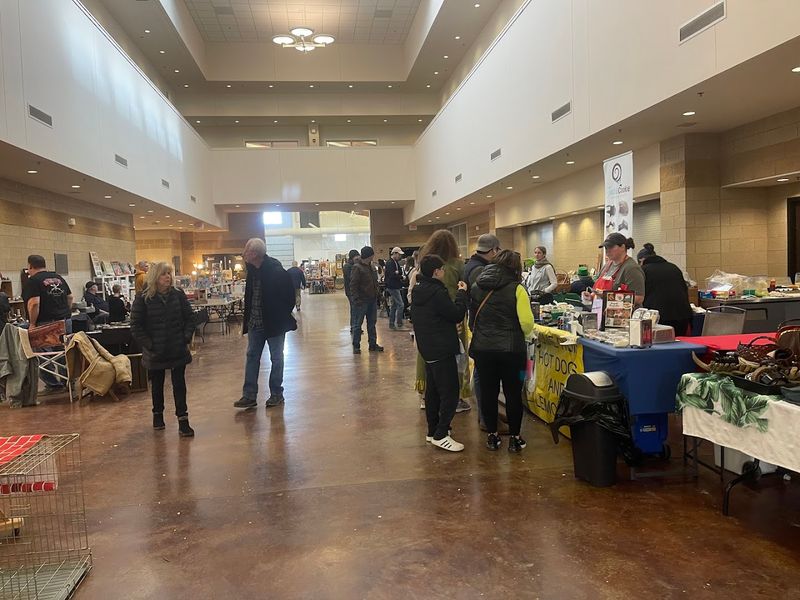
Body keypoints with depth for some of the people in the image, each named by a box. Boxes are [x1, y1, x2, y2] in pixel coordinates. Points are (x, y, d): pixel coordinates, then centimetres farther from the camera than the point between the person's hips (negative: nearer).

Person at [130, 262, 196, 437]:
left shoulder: (178, 295, -2)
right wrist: (149, 344, -12)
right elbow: (136, 326, -8)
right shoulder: (143, 298, -9)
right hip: (155, 353, -1)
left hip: (178, 350, 1)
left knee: (179, 384, 1)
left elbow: (190, 318, 4)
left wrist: (186, 338, -6)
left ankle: (182, 420, 4)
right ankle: (158, 414, 37)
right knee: (157, 385, 17)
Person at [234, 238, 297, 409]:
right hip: (255, 323, 7)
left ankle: (276, 394, 19)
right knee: (252, 357, 9)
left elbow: (289, 295, -15)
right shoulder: (252, 270, 3)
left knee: (276, 358, 7)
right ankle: (249, 395, 16)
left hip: (274, 323, -7)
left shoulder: (276, 271, -19)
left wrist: (283, 315, -9)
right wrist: (247, 319, 10)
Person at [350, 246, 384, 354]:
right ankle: (356, 346, 9)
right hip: (361, 301, -8)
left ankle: (373, 344, 21)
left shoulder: (371, 267, 12)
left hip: (372, 300, 8)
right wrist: (356, 300, -22)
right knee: (357, 324, 2)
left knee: (372, 324, 13)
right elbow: (353, 285, -17)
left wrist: (376, 296, 12)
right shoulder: (357, 268, -13)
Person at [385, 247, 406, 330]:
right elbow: (392, 275, -22)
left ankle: (391, 324, 19)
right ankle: (399, 324, -6)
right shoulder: (390, 263, -14)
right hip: (393, 287, -10)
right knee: (401, 305, -11)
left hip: (396, 287, 10)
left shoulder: (396, 263, 17)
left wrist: (398, 273, -6)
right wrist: (401, 276, -10)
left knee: (394, 306, 13)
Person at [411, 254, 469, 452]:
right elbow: (457, 315, -15)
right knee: (450, 393, -4)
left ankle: (433, 431, 24)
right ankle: (440, 435, -2)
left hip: (427, 349, 10)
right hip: (442, 350, -10)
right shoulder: (437, 293, -20)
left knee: (432, 390, 16)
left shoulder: (418, 291, 8)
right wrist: (462, 293, -3)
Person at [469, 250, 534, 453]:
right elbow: (526, 322, -14)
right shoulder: (516, 289, -10)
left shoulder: (477, 287, 3)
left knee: (488, 392, 12)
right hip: (510, 349, -3)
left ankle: (492, 436, 22)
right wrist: (521, 334, 6)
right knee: (513, 393, 9)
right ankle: (514, 438, 17)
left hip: (482, 347, 3)